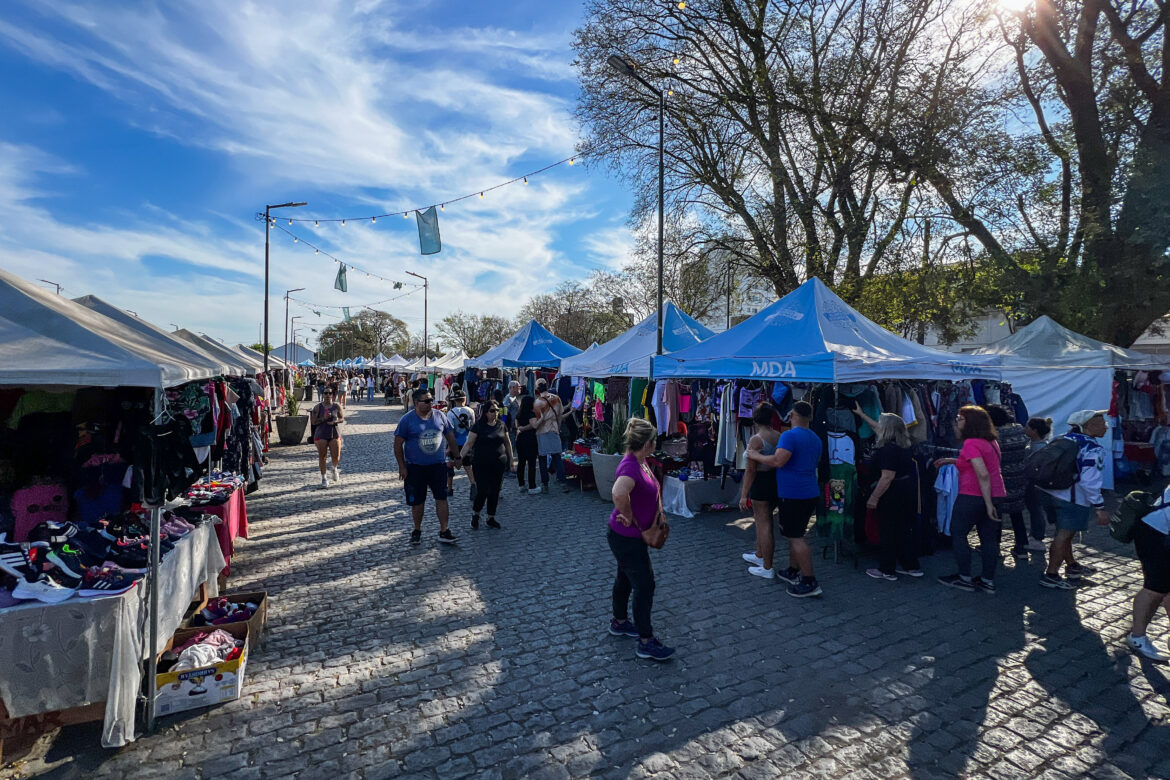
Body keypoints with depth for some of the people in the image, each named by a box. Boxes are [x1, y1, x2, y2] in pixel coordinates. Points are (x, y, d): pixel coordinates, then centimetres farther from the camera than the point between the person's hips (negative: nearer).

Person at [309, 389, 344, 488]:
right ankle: (323, 478, 16)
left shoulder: (337, 406, 3)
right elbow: (313, 422, -3)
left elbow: (342, 419, 8)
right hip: (321, 435, -1)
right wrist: (323, 418, -17)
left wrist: (335, 421, -11)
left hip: (334, 434, 1)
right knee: (322, 457, 2)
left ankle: (335, 469, 32)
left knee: (336, 457, -3)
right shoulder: (318, 407, -1)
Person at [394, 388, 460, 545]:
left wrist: (456, 456, 12)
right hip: (415, 467, -2)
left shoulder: (440, 416, 1)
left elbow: (450, 436, 12)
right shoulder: (407, 419, -8)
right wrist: (402, 467, -7)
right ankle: (417, 530, 28)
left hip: (438, 465, 2)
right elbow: (398, 445, -5)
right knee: (417, 501, 9)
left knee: (441, 498, 1)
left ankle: (444, 531, 10)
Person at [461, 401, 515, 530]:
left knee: (495, 491, 7)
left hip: (499, 464, 4)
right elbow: (468, 444, -5)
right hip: (481, 465, -4)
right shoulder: (478, 426, -5)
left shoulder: (501, 425, 6)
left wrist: (511, 460, 17)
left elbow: (507, 443, 15)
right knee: (483, 490, -7)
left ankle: (491, 518, 21)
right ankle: (475, 514, 19)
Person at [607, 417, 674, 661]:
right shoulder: (630, 467, -29)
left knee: (625, 578, 24)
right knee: (644, 586, 1)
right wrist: (629, 517, -31)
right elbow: (619, 493, -49)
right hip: (627, 538, -10)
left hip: (628, 536, 10)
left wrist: (658, 511, 6)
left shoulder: (640, 462, 2)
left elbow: (653, 488, 20)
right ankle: (646, 643, 16)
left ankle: (619, 622, 44)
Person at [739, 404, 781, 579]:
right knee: (760, 519, 23)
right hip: (778, 481, 8)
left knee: (764, 524, 1)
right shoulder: (780, 437, 4)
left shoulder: (756, 439, -17)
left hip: (761, 483, -8)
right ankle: (759, 555, 37)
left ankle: (767, 568, 9)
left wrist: (744, 495, -13)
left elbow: (750, 470, -18)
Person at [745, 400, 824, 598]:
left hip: (793, 494, -9)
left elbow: (778, 461, -25)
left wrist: (756, 456, -11)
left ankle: (810, 582, -3)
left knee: (796, 537, -5)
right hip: (810, 493, 9)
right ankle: (793, 572, 28)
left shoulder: (789, 436, -15)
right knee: (795, 534, 19)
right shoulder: (816, 439, 13)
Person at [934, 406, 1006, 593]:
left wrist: (988, 504, -22)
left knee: (958, 534, 4)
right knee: (989, 537, 11)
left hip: (973, 496, -8)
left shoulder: (971, 444, -15)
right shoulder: (991, 442, 12)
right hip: (996, 494, 9)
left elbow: (983, 474, -23)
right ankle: (988, 580, 17)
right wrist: (952, 461, 22)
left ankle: (964, 578, 9)